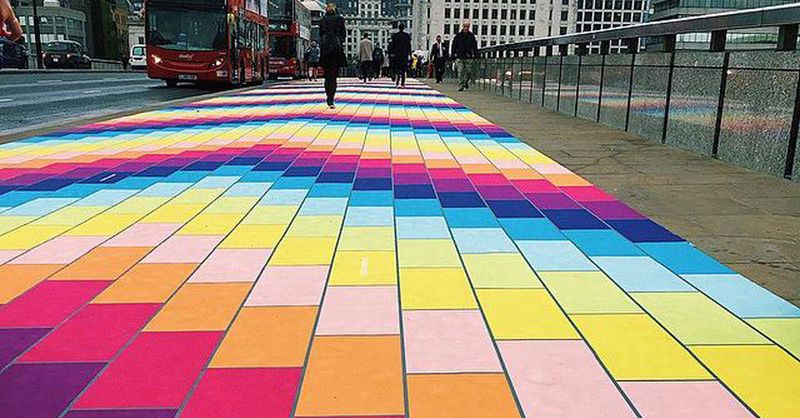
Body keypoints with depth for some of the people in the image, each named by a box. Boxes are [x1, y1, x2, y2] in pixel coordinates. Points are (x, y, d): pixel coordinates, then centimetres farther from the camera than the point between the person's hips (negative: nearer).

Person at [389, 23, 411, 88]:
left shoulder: (394, 35, 1)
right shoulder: (407, 35, 0)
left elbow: (393, 45, 1)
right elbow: (409, 46, 1)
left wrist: (392, 53, 5)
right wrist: (410, 54, 6)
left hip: (396, 54, 0)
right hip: (404, 55, 0)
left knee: (397, 69, 2)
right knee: (403, 70, 5)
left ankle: (397, 83, -16)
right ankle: (402, 84, 3)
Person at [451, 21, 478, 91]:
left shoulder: (471, 36, 6)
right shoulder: (458, 36, 4)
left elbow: (475, 46, 10)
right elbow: (454, 45, 9)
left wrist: (475, 54, 2)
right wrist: (453, 54, 4)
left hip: (468, 57, 1)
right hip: (459, 57, -1)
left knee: (469, 71, -1)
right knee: (460, 72, -4)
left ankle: (466, 81, 26)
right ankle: (461, 86, 0)